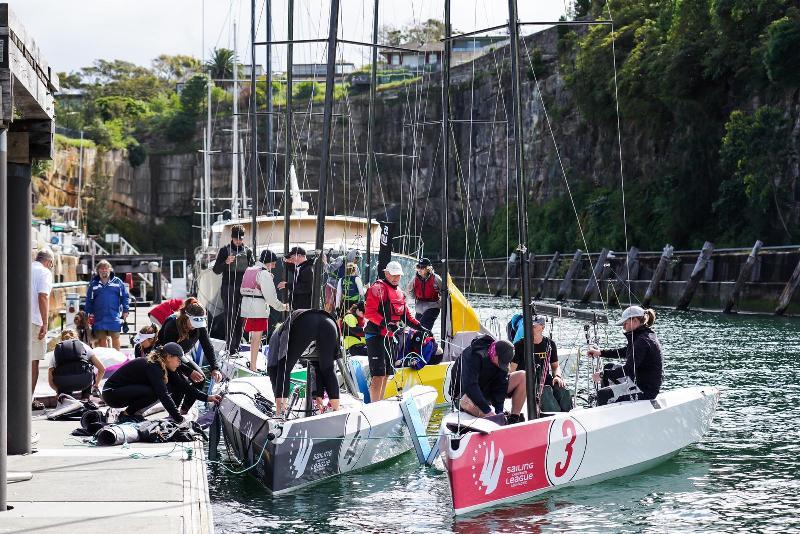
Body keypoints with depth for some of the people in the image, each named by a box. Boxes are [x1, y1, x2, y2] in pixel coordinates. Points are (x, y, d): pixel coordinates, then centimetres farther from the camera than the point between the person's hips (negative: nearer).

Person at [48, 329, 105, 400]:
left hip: (63, 382, 1)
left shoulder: (56, 352, 30)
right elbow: (102, 369, 31)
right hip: (83, 380, -1)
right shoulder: (84, 346, 30)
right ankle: (85, 398, 20)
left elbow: (50, 381, 27)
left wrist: (60, 391, 47)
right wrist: (96, 385, 49)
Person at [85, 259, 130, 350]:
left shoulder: (118, 282, 3)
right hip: (99, 318, 2)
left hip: (114, 317, -2)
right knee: (102, 339, 9)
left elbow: (125, 297, 3)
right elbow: (89, 300, 9)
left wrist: (125, 311, -2)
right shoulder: (93, 284, 7)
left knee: (115, 338, 4)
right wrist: (90, 313, 3)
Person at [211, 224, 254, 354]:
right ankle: (231, 347, -12)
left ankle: (237, 345, 7)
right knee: (230, 317, -9)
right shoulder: (225, 250, 4)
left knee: (240, 318, 2)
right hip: (229, 288, -3)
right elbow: (216, 270, 2)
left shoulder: (247, 251, 12)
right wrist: (226, 262, -17)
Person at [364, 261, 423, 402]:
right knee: (378, 374, -15)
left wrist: (419, 326, 14)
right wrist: (385, 324, -30)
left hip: (389, 336, 9)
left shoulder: (399, 292, 18)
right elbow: (369, 312, -20)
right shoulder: (377, 289, -10)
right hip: (376, 336, -9)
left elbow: (406, 314, 24)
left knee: (386, 374, 14)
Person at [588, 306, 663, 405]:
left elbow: (628, 370, -27)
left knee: (602, 394, -15)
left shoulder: (643, 341, -23)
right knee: (608, 367, 22)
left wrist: (602, 375, -18)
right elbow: (624, 351, 25)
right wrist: (600, 353, 17)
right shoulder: (645, 336, 10)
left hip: (646, 391, -11)